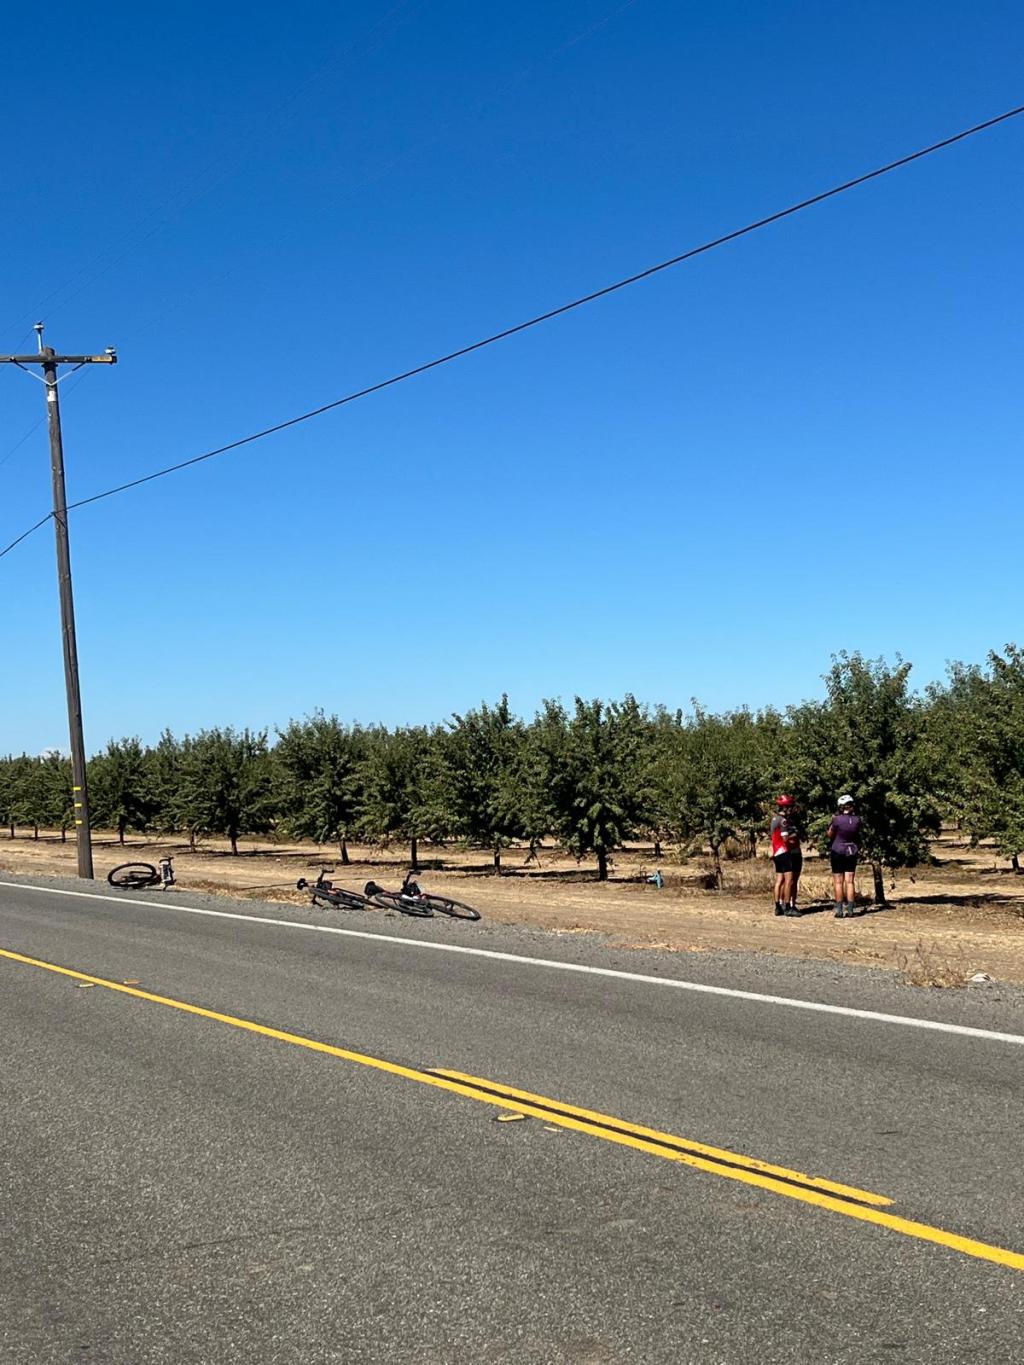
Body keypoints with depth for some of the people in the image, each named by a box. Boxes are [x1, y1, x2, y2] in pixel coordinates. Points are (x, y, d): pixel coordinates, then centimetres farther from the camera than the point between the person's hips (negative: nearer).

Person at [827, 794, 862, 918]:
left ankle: (839, 910, 1)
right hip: (851, 852, 3)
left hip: (837, 852, -3)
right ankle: (850, 910, 4)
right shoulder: (857, 819, -6)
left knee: (838, 882, 2)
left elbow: (830, 834, -5)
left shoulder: (837, 819, -18)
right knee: (850, 881, 6)